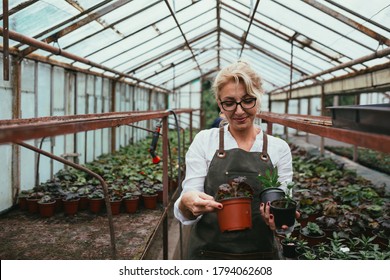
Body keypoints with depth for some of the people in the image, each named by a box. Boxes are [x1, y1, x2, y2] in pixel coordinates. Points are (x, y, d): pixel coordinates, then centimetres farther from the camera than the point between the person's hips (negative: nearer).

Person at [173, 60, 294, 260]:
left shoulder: (279, 148, 0)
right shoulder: (204, 141, -4)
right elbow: (186, 214, -7)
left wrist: (278, 219, -22)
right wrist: (187, 203, -30)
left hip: (261, 253, 2)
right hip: (208, 252, -1)